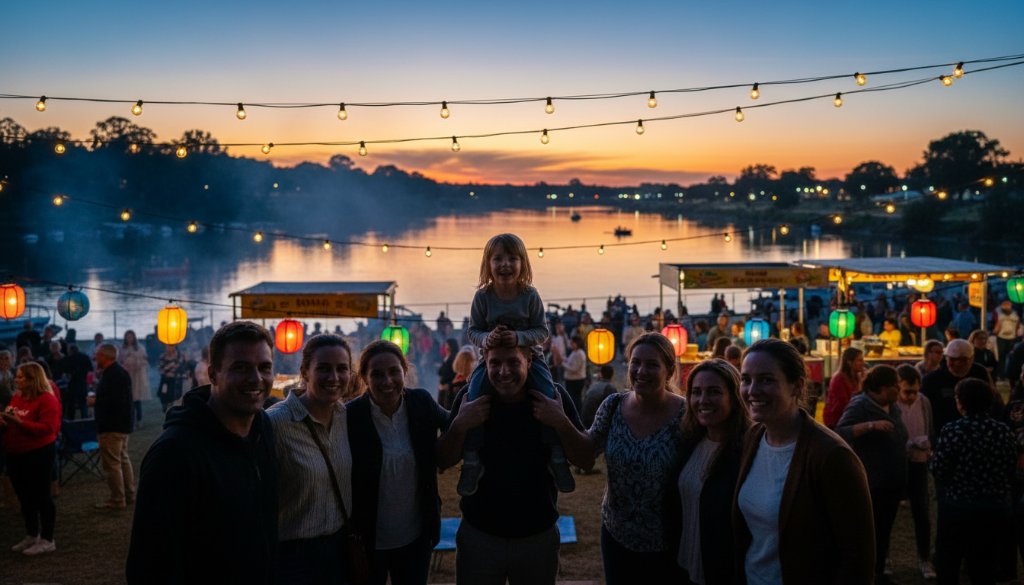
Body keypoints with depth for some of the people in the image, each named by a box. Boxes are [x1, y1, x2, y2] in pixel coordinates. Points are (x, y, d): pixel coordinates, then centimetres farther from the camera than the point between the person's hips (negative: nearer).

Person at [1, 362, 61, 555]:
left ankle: (47, 540, 9)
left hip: (38, 454, -8)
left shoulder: (47, 399, -16)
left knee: (41, 496, 0)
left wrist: (20, 422, -27)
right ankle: (31, 536, 29)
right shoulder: (17, 397, 9)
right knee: (25, 497, 16)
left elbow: (48, 428, -23)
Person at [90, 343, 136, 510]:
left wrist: (95, 402, -15)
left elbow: (115, 401, -28)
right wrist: (97, 399, 9)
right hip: (122, 423, 11)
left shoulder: (114, 374, -21)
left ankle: (117, 500, -1)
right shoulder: (119, 371, 13)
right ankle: (129, 494, 25)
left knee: (112, 463, -6)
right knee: (123, 459, 18)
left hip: (112, 426, -11)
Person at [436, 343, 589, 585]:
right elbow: (442, 462, -6)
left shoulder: (553, 397, -10)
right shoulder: (471, 397, -10)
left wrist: (562, 423, -25)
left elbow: (586, 461, -8)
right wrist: (459, 426, -24)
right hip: (478, 535, 0)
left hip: (539, 537, 0)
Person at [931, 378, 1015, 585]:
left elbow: (938, 470, -16)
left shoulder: (952, 430, -16)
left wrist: (934, 457, 4)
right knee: (985, 568, 15)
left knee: (948, 562, 14)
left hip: (957, 506, -4)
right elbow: (1011, 470, 4)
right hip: (996, 509, 4)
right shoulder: (1004, 431, -3)